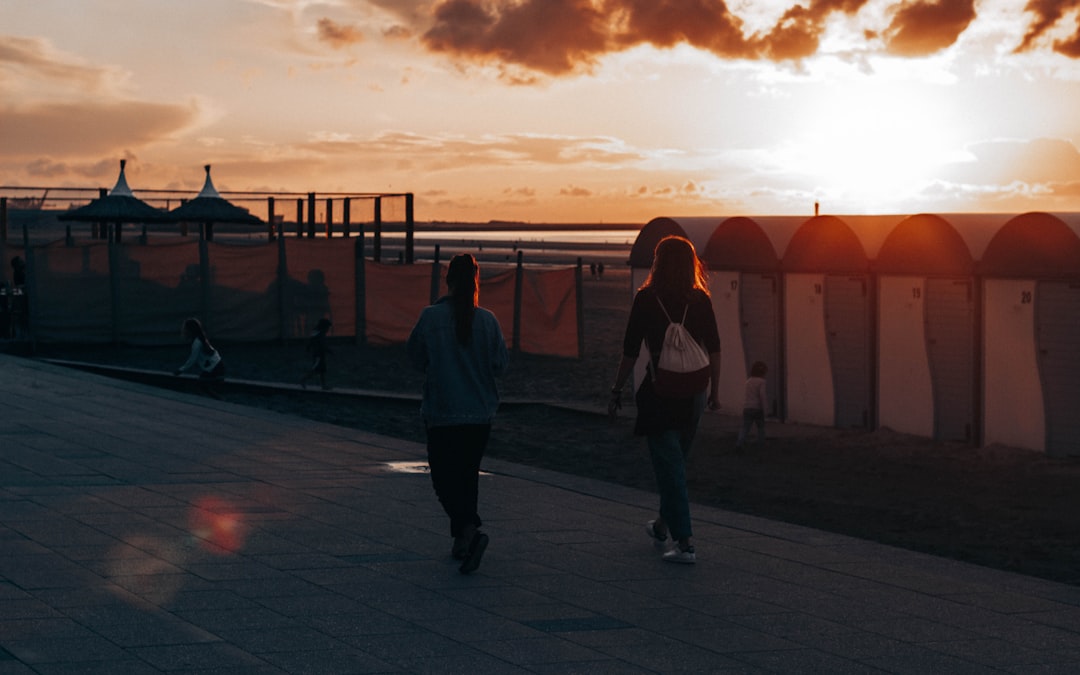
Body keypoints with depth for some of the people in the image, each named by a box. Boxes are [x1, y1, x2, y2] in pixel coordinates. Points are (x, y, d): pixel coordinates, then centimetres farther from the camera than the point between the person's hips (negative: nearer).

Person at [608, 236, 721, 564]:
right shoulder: (700, 299, 2)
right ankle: (663, 526, 35)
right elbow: (714, 349, 5)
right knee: (676, 461, 21)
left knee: (669, 466, -1)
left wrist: (617, 391, 1)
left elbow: (630, 351, -7)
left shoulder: (647, 298, -8)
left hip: (660, 390, -5)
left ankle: (684, 541, -5)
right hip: (693, 391, 5)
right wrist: (714, 390, 14)